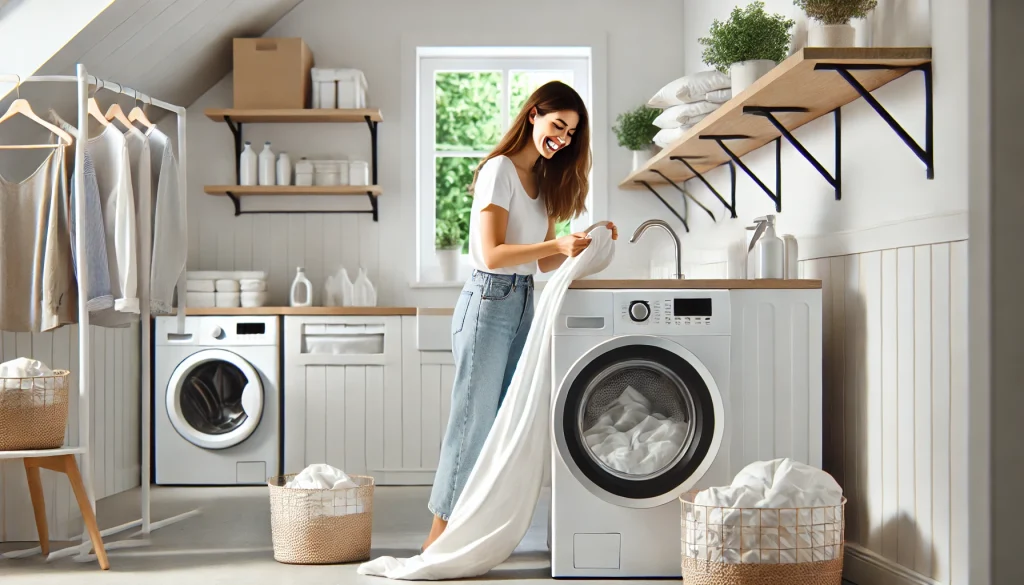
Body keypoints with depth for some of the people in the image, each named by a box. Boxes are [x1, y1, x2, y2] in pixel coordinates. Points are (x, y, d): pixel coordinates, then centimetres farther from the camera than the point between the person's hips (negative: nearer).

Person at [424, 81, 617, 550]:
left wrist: (584, 245, -2)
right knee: (473, 420, -5)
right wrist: (557, 245, -24)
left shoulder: (544, 182, 16)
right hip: (489, 302, -8)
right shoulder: (499, 170, -10)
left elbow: (541, 262, 13)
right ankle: (440, 535, 1)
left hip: (523, 305, 8)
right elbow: (492, 254, -17)